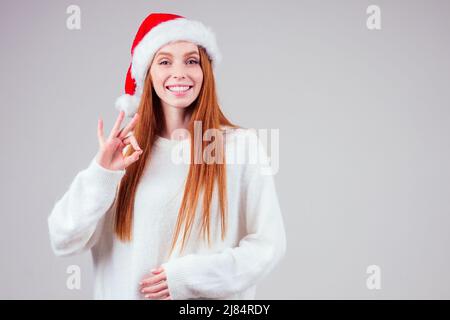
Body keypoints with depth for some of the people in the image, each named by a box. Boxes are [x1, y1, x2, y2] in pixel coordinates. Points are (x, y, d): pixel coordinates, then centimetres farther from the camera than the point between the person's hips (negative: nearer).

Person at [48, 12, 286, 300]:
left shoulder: (241, 144, -10)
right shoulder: (127, 149, -5)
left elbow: (268, 244, -8)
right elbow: (64, 241, -6)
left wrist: (192, 277, -16)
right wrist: (101, 176, -20)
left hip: (210, 295, -2)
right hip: (125, 292, 2)